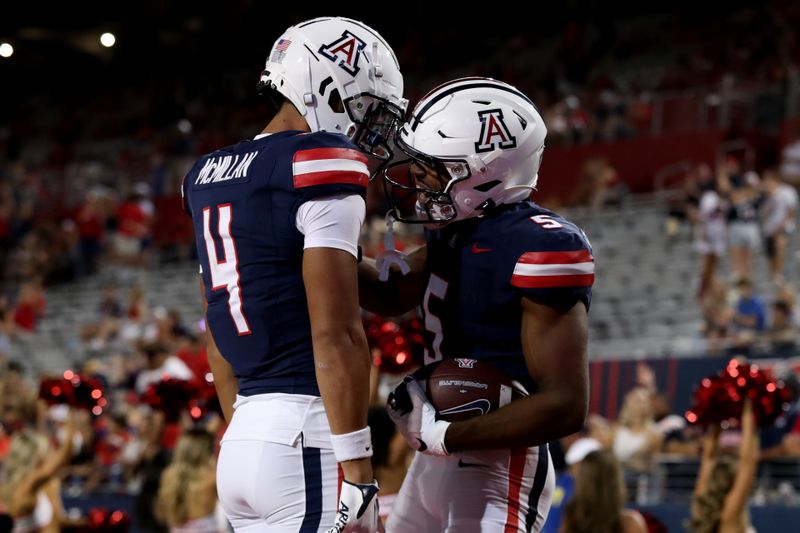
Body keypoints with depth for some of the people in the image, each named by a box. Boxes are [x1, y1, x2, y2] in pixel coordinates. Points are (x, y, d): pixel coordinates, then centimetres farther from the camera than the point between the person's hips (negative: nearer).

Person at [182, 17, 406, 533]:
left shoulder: (209, 176, 15)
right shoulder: (322, 168, -10)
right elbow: (336, 333, -16)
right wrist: (358, 473, -15)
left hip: (244, 437, 8)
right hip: (305, 437, -8)